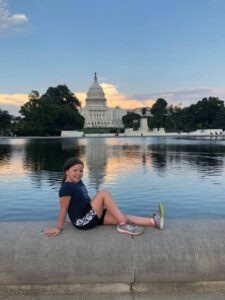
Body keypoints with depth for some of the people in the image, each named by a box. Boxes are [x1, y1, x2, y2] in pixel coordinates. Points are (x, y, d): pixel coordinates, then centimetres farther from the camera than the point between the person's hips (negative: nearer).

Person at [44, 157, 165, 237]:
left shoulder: (78, 182, 11)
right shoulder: (66, 188, -18)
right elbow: (63, 209, -15)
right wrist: (59, 228, -10)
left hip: (91, 216, 9)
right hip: (83, 221, -9)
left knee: (122, 217, -5)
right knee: (104, 193, -22)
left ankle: (154, 221, -12)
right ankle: (123, 224, -20)